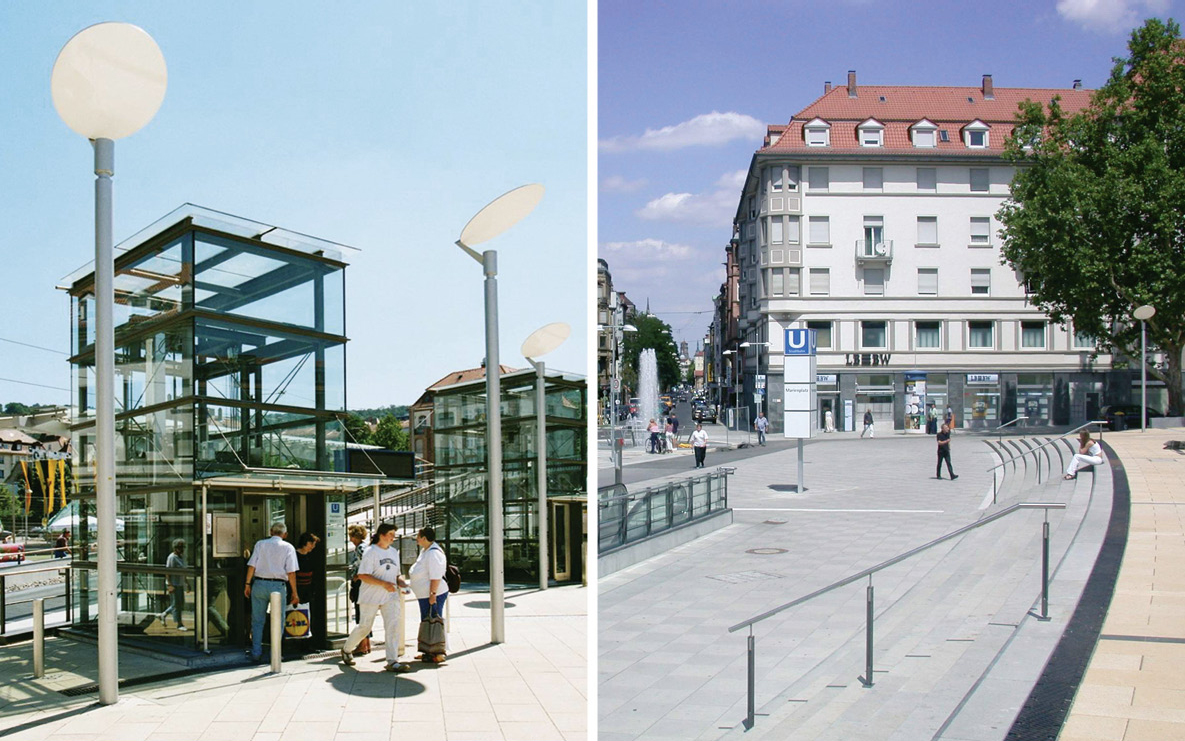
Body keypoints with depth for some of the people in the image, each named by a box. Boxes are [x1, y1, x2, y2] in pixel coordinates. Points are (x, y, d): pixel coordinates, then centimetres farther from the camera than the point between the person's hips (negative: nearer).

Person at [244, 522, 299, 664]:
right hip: (278, 585, -2)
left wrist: (247, 584, 7)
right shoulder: (288, 547, 2)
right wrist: (294, 592, 2)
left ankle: (256, 654, 13)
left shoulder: (260, 544, 8)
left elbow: (252, 566, 0)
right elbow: (291, 572, -3)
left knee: (257, 621, 12)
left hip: (259, 584, 2)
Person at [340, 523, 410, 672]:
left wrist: (401, 582, -2)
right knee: (364, 627, 6)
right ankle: (346, 650, 33)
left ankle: (392, 661, -9)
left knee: (393, 625, -9)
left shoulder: (394, 552, 12)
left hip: (390, 596, 5)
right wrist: (384, 584, -25)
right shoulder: (370, 552, -10)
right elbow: (363, 575, -17)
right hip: (371, 596, -5)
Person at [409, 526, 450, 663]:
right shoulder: (425, 551, 15)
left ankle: (437, 654, -2)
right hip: (425, 595, 11)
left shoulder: (433, 553, -19)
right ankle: (429, 652, 24)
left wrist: (433, 594, -26)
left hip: (433, 595, -11)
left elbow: (436, 576, -24)